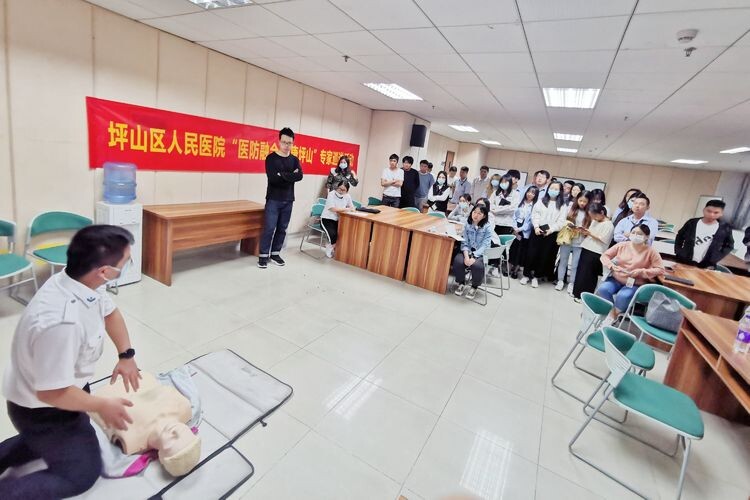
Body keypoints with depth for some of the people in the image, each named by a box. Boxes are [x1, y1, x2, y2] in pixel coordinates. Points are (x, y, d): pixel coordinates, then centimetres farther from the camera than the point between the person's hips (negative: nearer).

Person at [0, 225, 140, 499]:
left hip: (61, 385, 8)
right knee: (82, 473, 10)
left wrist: (127, 355, 1)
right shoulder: (61, 322, -42)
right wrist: (103, 406, -16)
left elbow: (110, 312, 5)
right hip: (42, 407, -8)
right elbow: (51, 393, -30)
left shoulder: (81, 281, -16)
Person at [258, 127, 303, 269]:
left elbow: (299, 176, -10)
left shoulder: (294, 160, 9)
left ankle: (275, 253, 20)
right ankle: (263, 255, 6)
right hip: (273, 199, -4)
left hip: (288, 200, 4)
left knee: (282, 228, 9)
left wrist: (283, 175, -17)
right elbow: (273, 178, -17)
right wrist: (290, 176, -11)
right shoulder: (271, 158, -2)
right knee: (269, 228, -5)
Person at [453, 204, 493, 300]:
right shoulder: (467, 224, 1)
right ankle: (461, 283, 1)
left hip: (481, 254, -3)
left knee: (476, 265, -33)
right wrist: (466, 256, -20)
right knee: (458, 261, -27)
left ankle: (474, 287, -3)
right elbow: (464, 242, -3)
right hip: (468, 251, 3)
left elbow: (484, 246, -14)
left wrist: (473, 258, -26)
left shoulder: (487, 227, -8)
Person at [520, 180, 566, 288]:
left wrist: (551, 230, -15)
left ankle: (536, 276, 18)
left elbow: (561, 221, -2)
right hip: (537, 231, 0)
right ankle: (526, 275, 14)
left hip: (551, 234, 0)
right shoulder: (541, 201, 8)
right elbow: (534, 215, -1)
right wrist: (536, 227, -14)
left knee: (545, 256, 5)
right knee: (532, 253, 1)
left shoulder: (562, 206, 5)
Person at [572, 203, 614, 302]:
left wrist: (590, 234, -17)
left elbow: (604, 240, -15)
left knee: (588, 274, -2)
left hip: (596, 253, -7)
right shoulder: (594, 221, 14)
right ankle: (578, 292, 21)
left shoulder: (609, 225, -9)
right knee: (581, 271, 11)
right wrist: (584, 231, -2)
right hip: (586, 249, 8)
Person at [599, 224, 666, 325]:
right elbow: (604, 256, 7)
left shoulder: (650, 252, -3)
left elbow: (660, 270, -7)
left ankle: (612, 316, -6)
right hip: (616, 279, 3)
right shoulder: (622, 245, 3)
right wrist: (611, 266, -12)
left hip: (635, 284, -3)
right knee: (602, 289, -28)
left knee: (623, 296, -34)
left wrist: (641, 272, -19)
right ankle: (613, 313, -7)